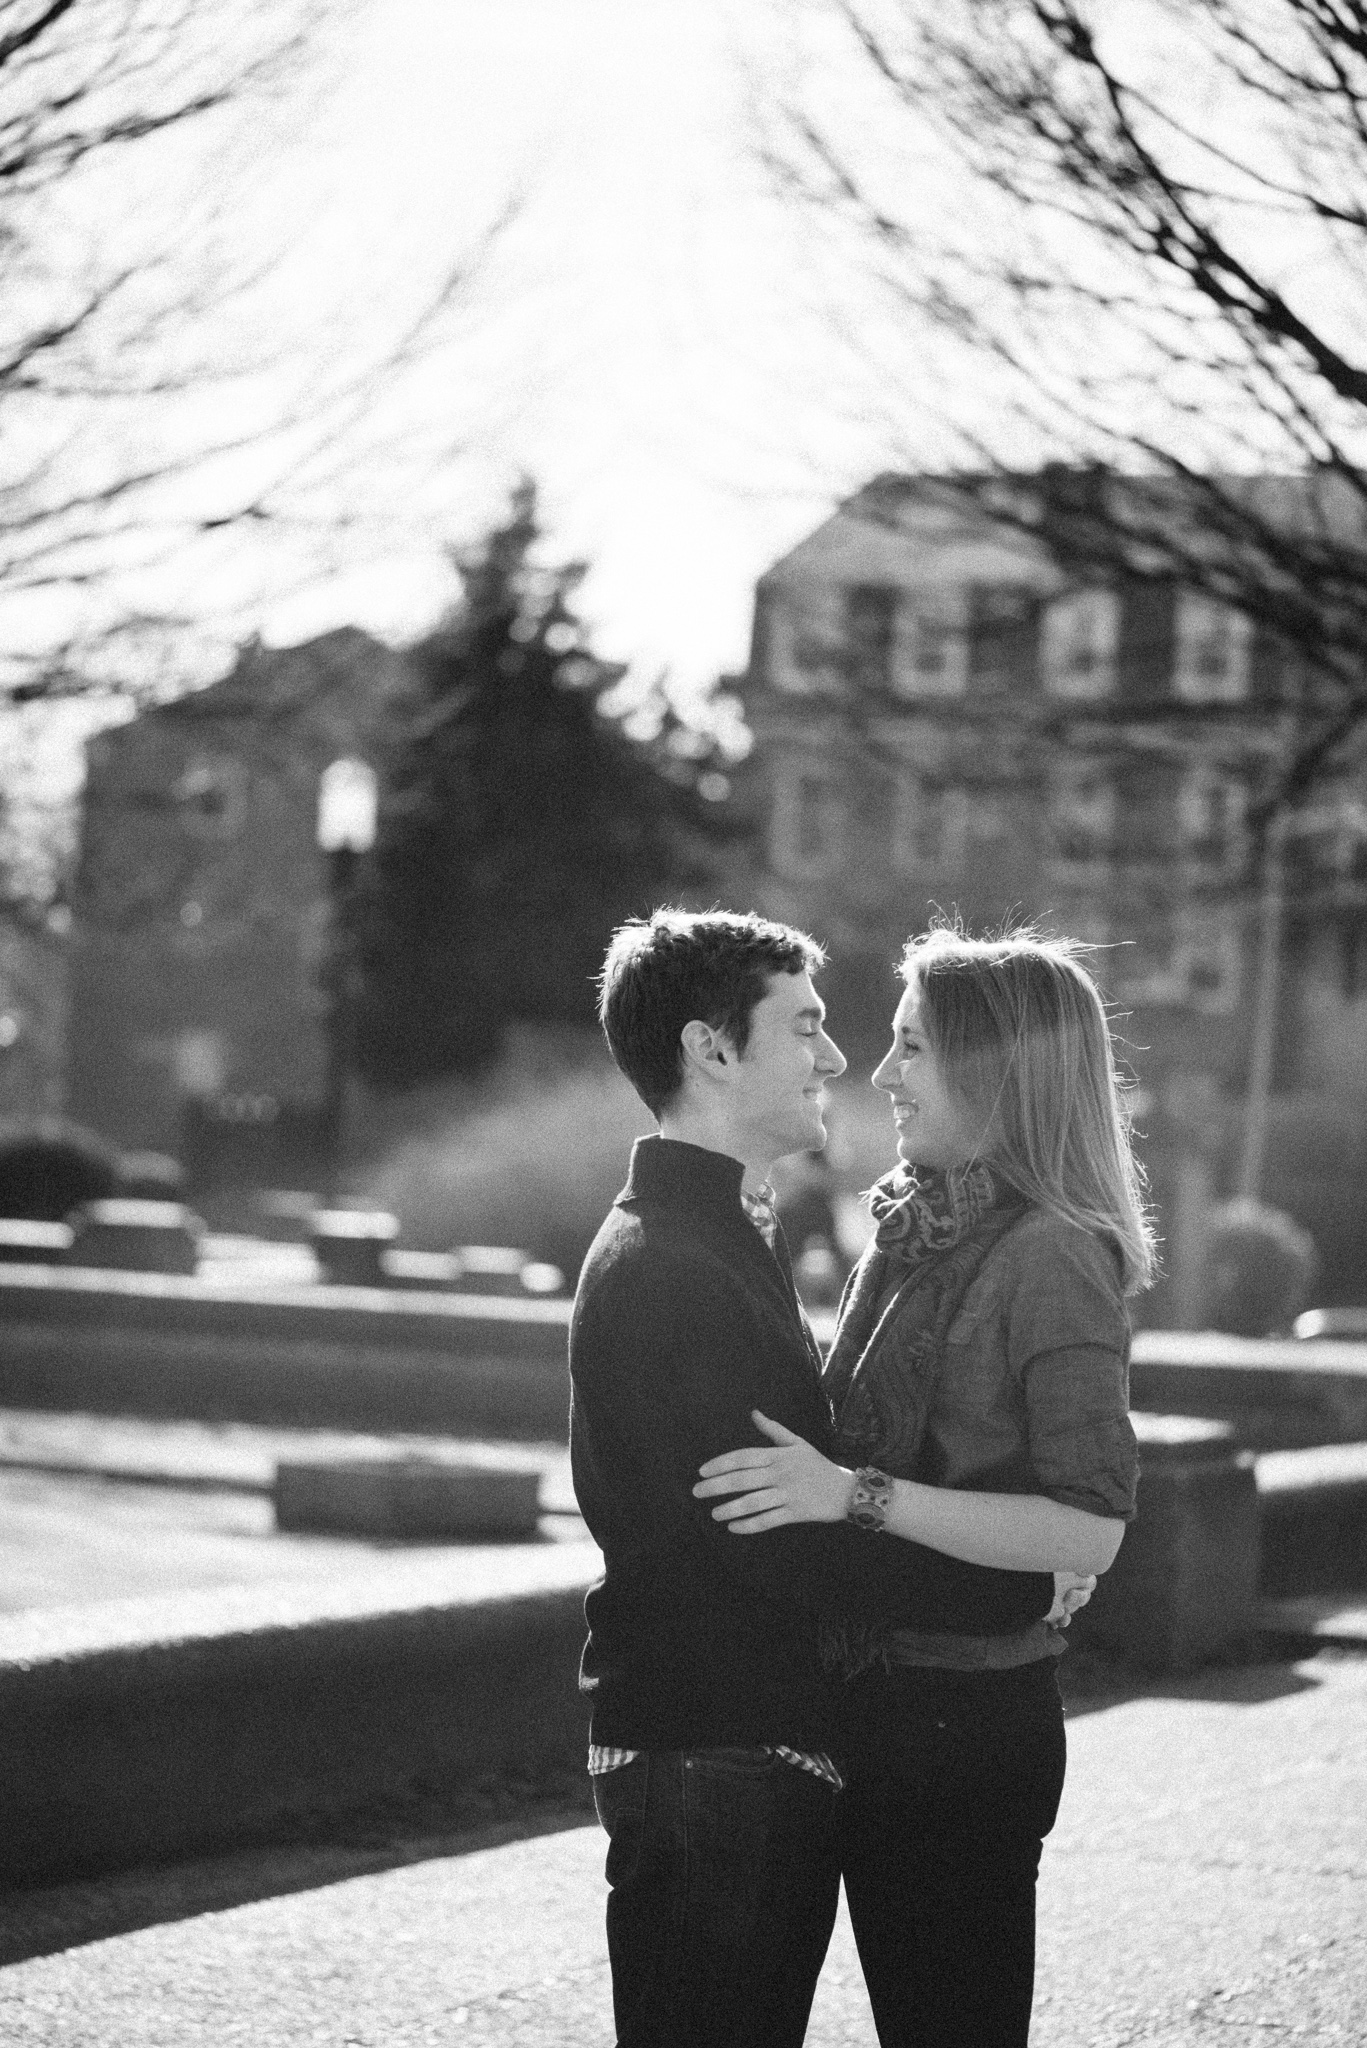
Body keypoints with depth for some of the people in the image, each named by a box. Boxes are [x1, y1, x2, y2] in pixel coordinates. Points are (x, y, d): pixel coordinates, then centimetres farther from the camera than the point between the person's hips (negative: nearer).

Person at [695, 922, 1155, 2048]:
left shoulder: (1053, 1259, -16)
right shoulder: (920, 1231, 11)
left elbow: (1088, 1530, -22)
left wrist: (857, 1493, -26)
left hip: (966, 1725, -9)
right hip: (885, 1702, 9)